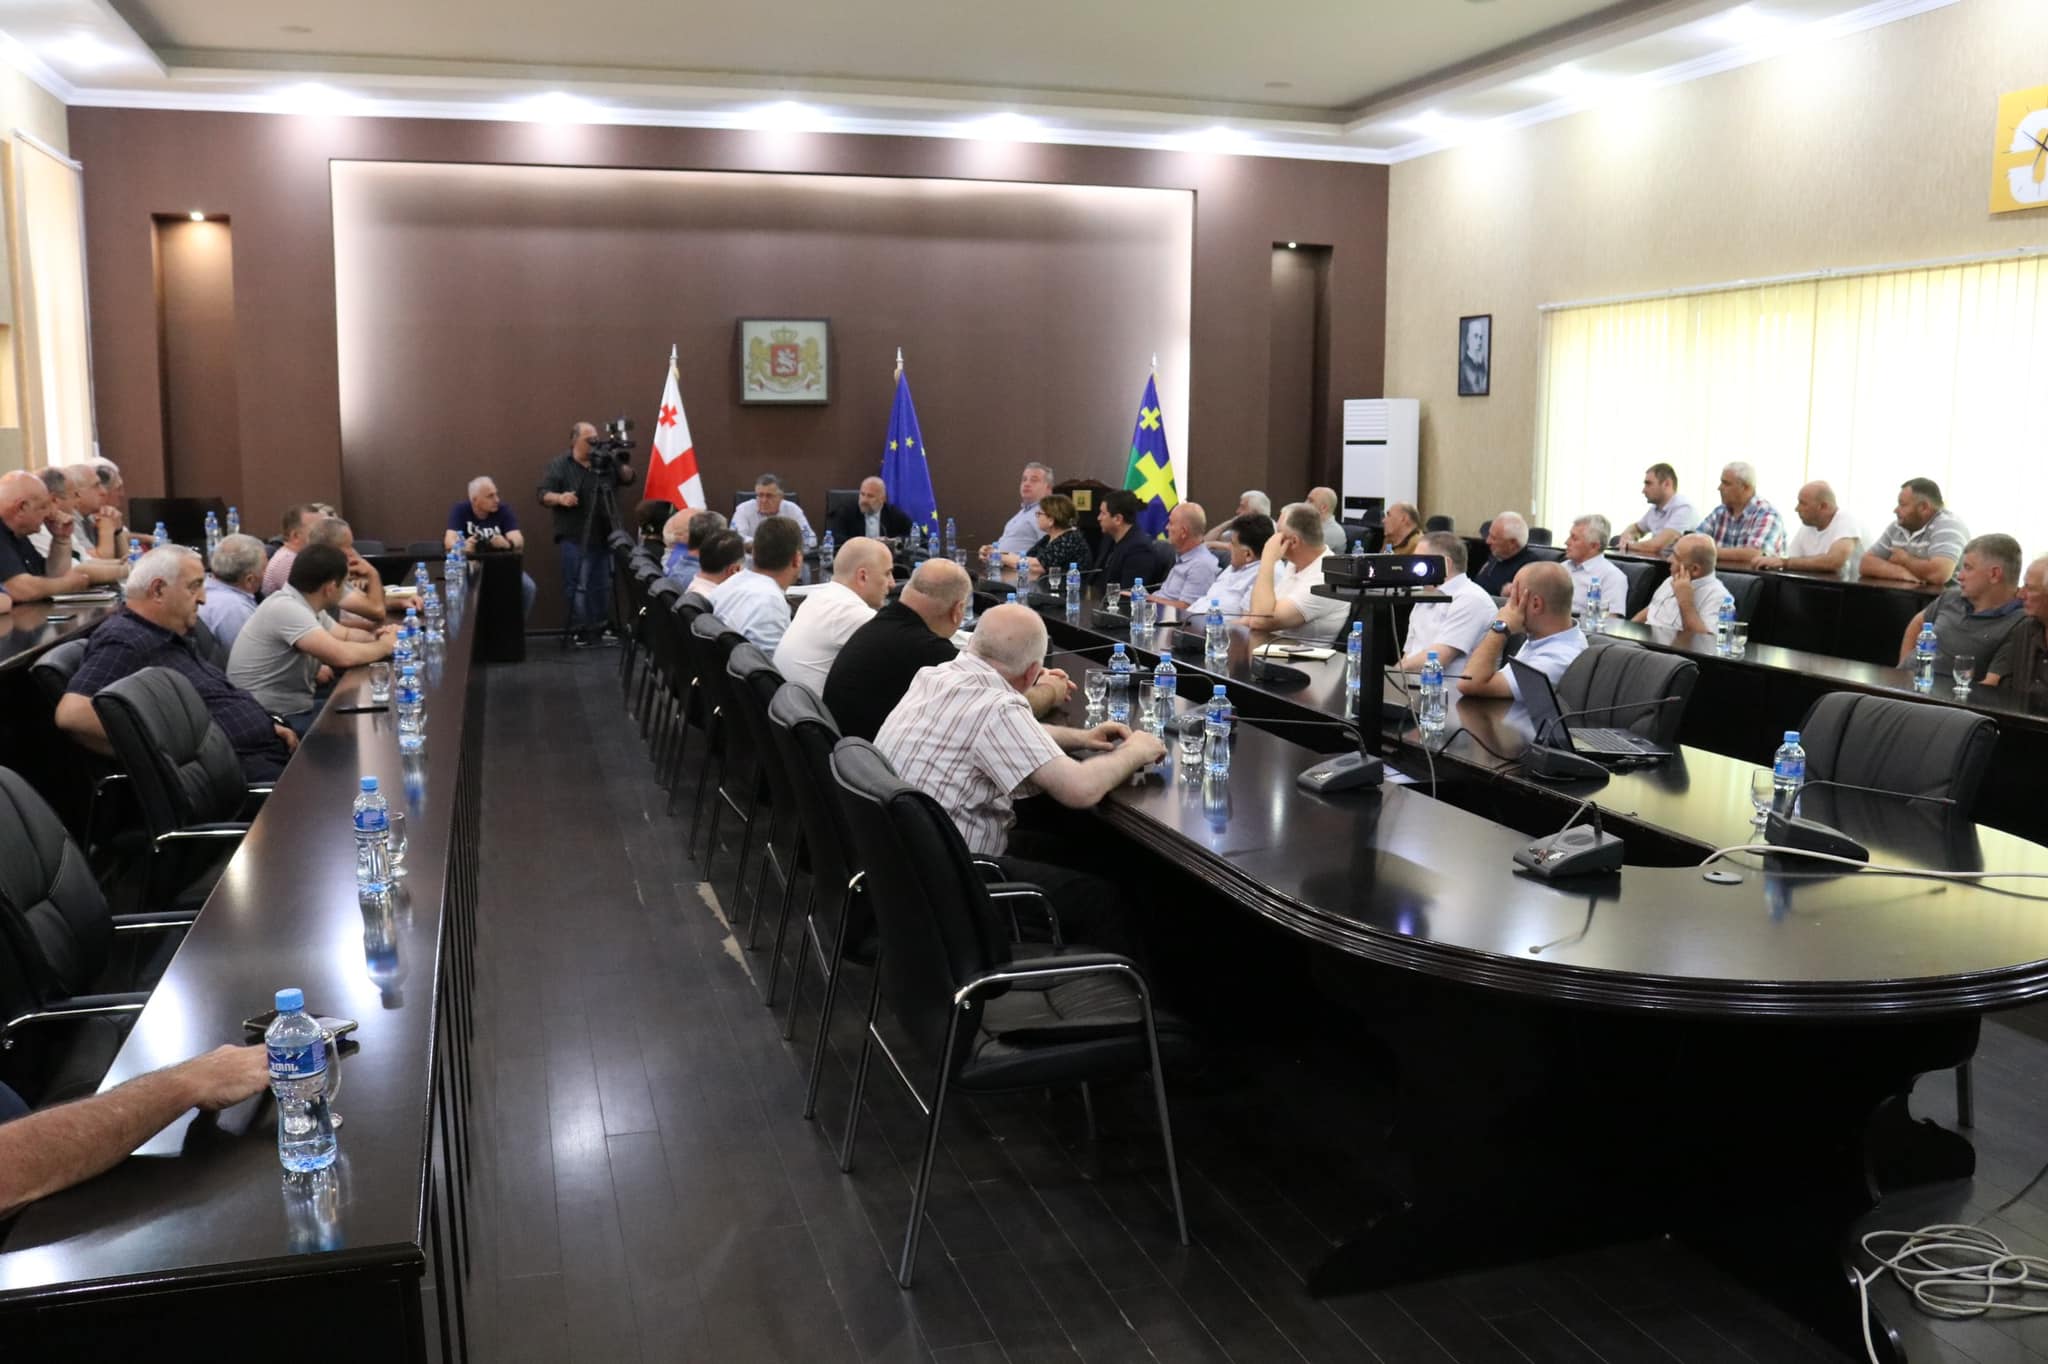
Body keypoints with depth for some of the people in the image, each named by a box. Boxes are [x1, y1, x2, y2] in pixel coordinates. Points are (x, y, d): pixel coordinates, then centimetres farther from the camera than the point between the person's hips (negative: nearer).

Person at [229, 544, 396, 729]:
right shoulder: (286, 608, -23)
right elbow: (342, 655, -30)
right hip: (268, 721, -9)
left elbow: (344, 635, 20)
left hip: (293, 710, 9)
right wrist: (384, 646, -11)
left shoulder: (304, 605, 5)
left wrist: (375, 638, -1)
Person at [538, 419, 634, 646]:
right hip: (574, 538, -4)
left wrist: (625, 465, -8)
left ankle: (599, 629, 17)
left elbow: (627, 479, 13)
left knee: (602, 586, 8)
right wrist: (559, 498, -25)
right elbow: (543, 494, -5)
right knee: (577, 585, -6)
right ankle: (577, 631, -1)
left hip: (603, 537, 4)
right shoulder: (558, 465, 0)